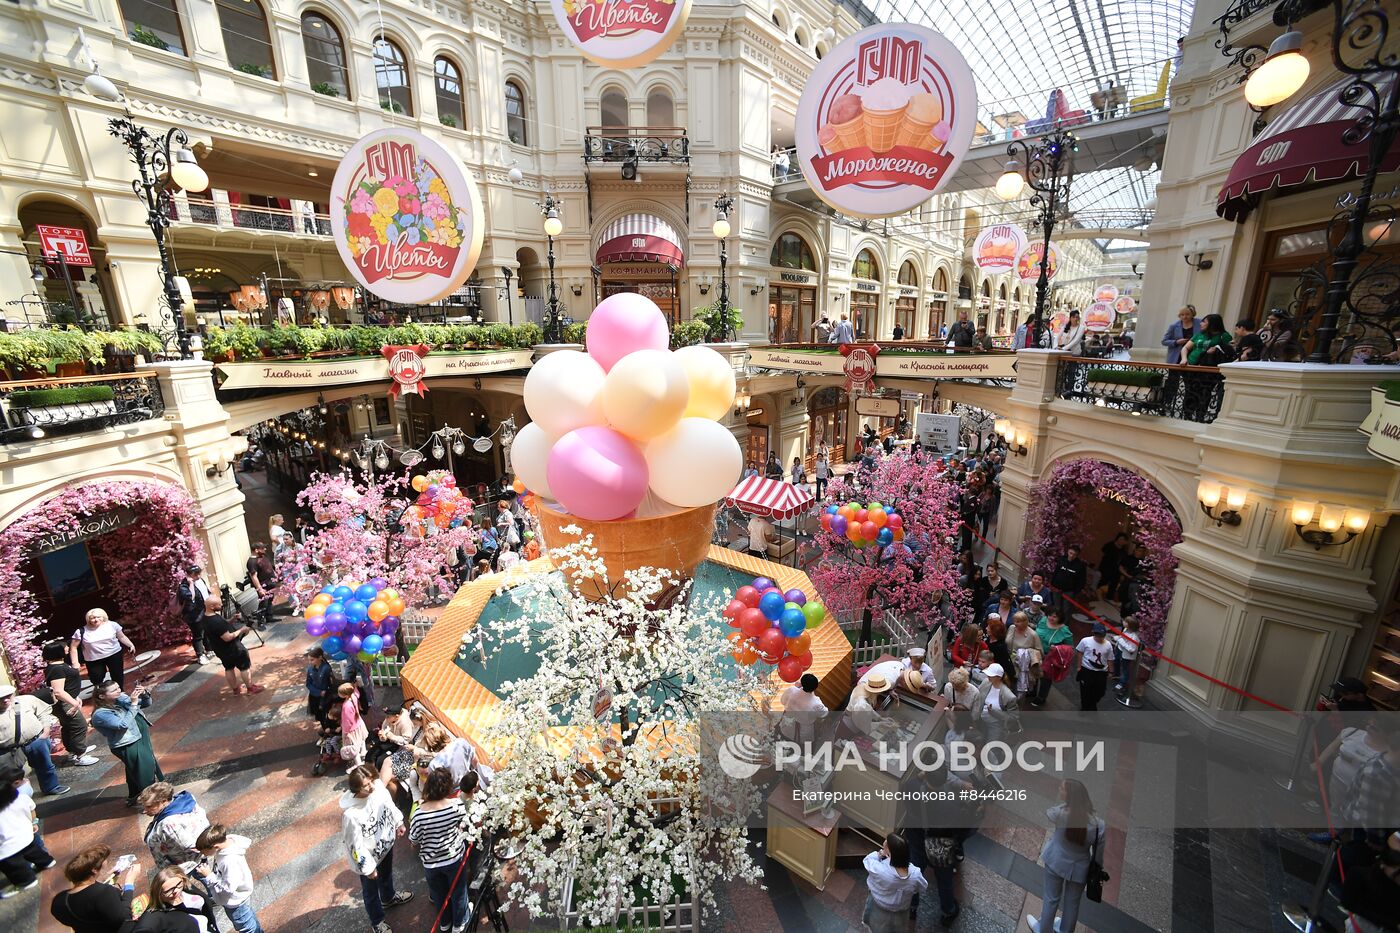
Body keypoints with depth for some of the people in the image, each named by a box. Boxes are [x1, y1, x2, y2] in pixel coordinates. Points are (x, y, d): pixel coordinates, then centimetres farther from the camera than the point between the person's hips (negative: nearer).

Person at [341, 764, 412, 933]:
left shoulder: (377, 786, -25)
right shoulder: (350, 813, -40)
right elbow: (355, 844, -26)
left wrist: (399, 823, 10)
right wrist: (368, 867, -15)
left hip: (386, 843, 5)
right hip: (369, 856, -5)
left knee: (387, 875, 34)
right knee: (371, 891, 24)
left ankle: (389, 898, 65)